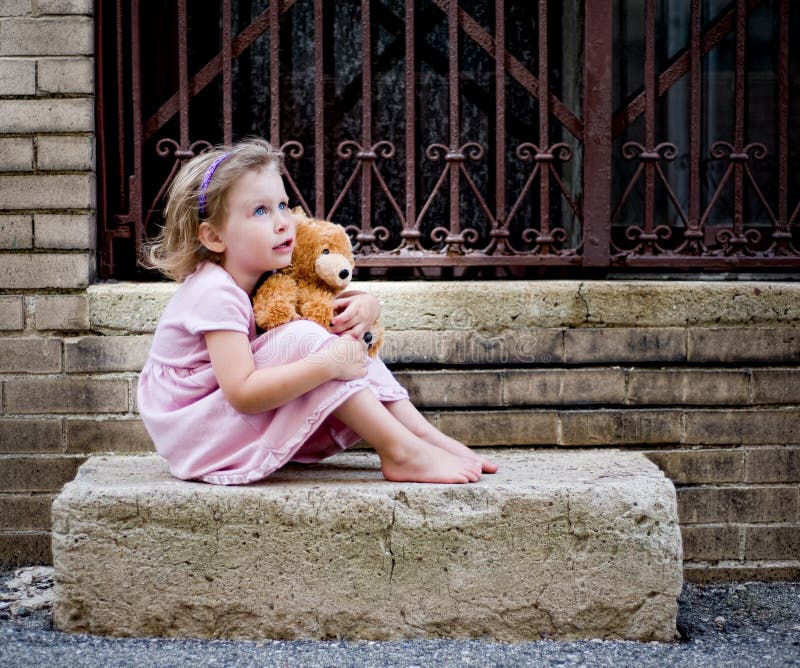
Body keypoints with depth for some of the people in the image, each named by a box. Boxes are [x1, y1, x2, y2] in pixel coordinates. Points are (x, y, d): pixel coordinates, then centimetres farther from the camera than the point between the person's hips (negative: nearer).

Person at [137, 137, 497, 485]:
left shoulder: (271, 279, 5)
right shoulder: (214, 293, -23)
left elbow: (341, 299, 12)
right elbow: (242, 393, -33)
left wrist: (363, 305, -13)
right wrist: (328, 364, -35)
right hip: (197, 432, -9)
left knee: (347, 345, 0)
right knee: (303, 337, -26)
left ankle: (426, 434, -7)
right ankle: (402, 454, -26)